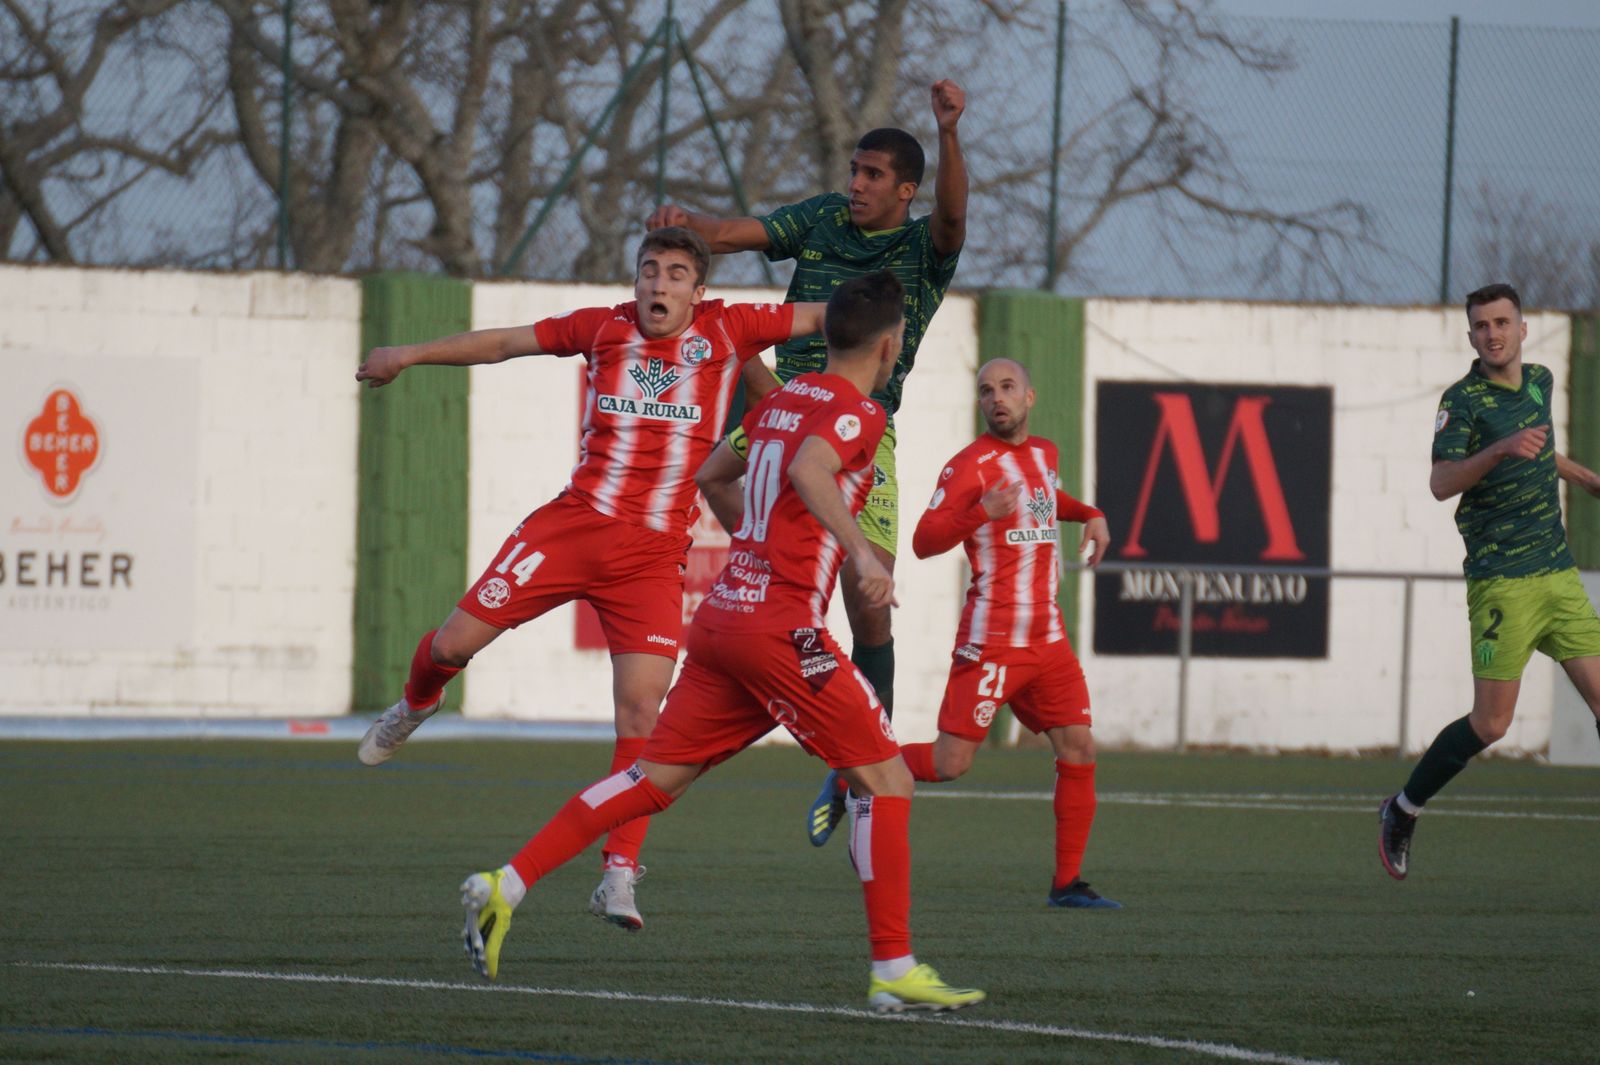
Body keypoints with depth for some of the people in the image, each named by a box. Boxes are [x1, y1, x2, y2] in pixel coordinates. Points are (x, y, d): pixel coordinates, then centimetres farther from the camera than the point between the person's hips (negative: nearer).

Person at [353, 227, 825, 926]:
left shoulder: (726, 330, 3)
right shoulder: (606, 328, 5)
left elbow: (819, 316, 9)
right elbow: (505, 342, 11)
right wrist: (411, 354, 11)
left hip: (653, 557, -1)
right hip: (574, 526, 1)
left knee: (640, 713, -10)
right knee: (453, 644, 1)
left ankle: (618, 878, -6)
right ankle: (417, 704, 39)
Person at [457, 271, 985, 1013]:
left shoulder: (779, 401, 19)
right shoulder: (857, 413, -6)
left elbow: (712, 477, 33)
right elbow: (807, 469, -27)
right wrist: (860, 552, -36)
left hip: (723, 612, 8)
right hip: (781, 625, -8)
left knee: (656, 777, 11)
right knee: (886, 779, -3)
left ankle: (505, 886, 4)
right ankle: (894, 972, -7)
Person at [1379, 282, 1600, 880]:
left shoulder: (1539, 381, 13)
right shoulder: (1463, 400, -8)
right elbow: (1441, 483, -21)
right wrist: (1500, 450, -33)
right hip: (1501, 579, -6)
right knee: (1491, 723, -7)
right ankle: (1402, 812, 13)